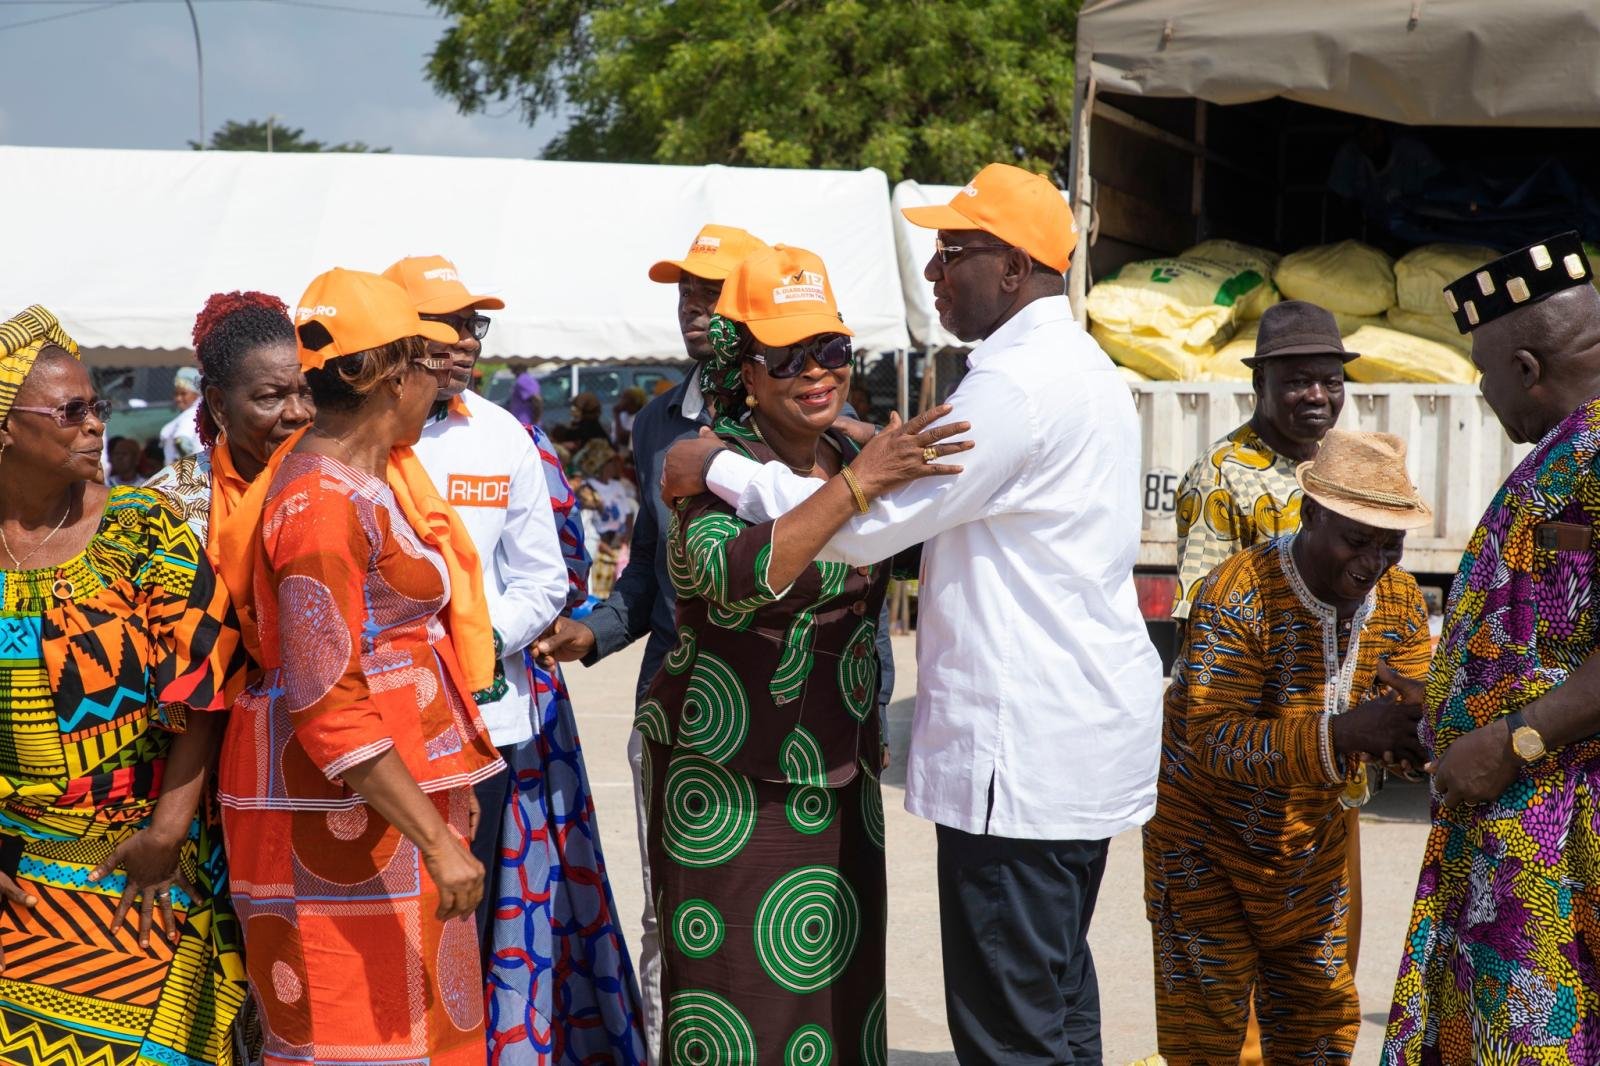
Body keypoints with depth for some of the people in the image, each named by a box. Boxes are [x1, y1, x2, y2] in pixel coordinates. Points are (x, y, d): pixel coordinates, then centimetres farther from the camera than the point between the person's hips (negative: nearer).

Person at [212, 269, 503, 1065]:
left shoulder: (381, 473, 11)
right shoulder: (323, 505, -18)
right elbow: (328, 706, -22)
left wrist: (446, 792, 20)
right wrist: (437, 841, -24)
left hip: (401, 786, 9)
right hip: (339, 805, -9)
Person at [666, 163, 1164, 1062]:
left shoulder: (1019, 382, -18)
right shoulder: (1082, 366, 16)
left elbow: (869, 524, -18)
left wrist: (722, 470, -9)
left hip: (1021, 751, -11)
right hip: (1080, 734, 11)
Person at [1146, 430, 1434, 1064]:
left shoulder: (1400, 601, -6)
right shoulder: (1236, 596, -27)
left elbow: (1415, 707, -5)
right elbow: (1213, 739, -34)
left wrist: (1420, 735, -32)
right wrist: (1341, 733, -46)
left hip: (1311, 834, 6)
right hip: (1206, 831, -6)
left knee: (1320, 1015, 11)